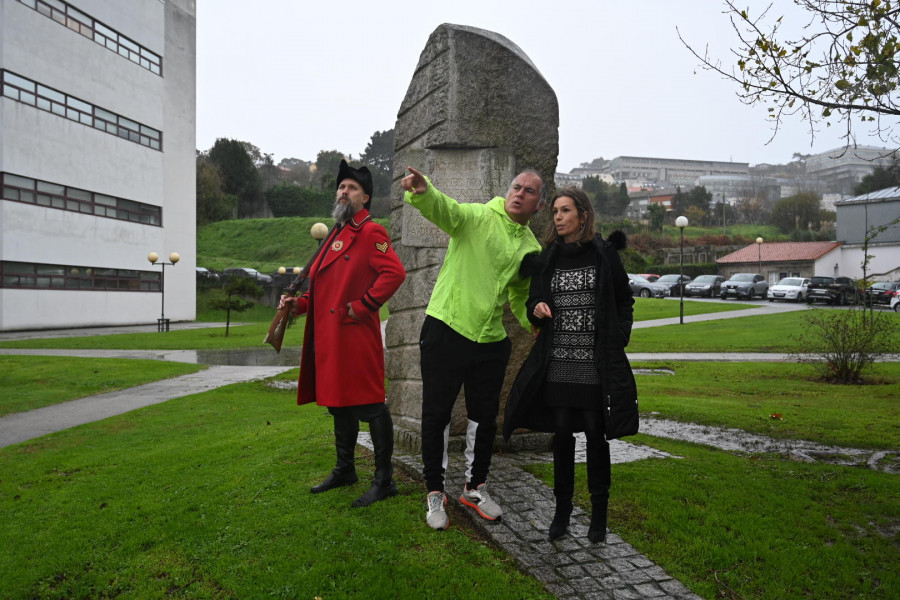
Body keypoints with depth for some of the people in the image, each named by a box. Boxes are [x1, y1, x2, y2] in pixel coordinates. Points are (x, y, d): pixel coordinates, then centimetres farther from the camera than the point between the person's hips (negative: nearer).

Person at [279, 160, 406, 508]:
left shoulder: (370, 233, -7)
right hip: (329, 337, 10)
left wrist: (361, 307, -20)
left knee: (369, 406, -3)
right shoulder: (336, 235, 20)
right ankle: (344, 471, 33)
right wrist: (301, 303, 8)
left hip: (355, 336, -9)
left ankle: (384, 480, 8)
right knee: (338, 403, 18)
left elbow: (394, 273, -21)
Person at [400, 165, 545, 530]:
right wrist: (423, 191, -50)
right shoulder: (477, 217, -7)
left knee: (485, 416, 15)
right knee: (437, 414, 4)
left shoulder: (532, 248, 10)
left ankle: (475, 488, 35)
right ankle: (435, 492, 22)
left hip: (491, 340, 5)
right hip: (446, 331, -5)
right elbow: (443, 209, -28)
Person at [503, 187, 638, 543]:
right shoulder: (547, 259, 9)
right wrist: (536, 309, -7)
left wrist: (617, 342, -3)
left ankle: (599, 512, 18)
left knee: (596, 434, 3)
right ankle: (563, 507, 21)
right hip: (558, 363, 3)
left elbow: (625, 303, 8)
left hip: (596, 363, -2)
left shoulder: (605, 254, 2)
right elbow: (533, 303, 16)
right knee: (562, 433, 6)